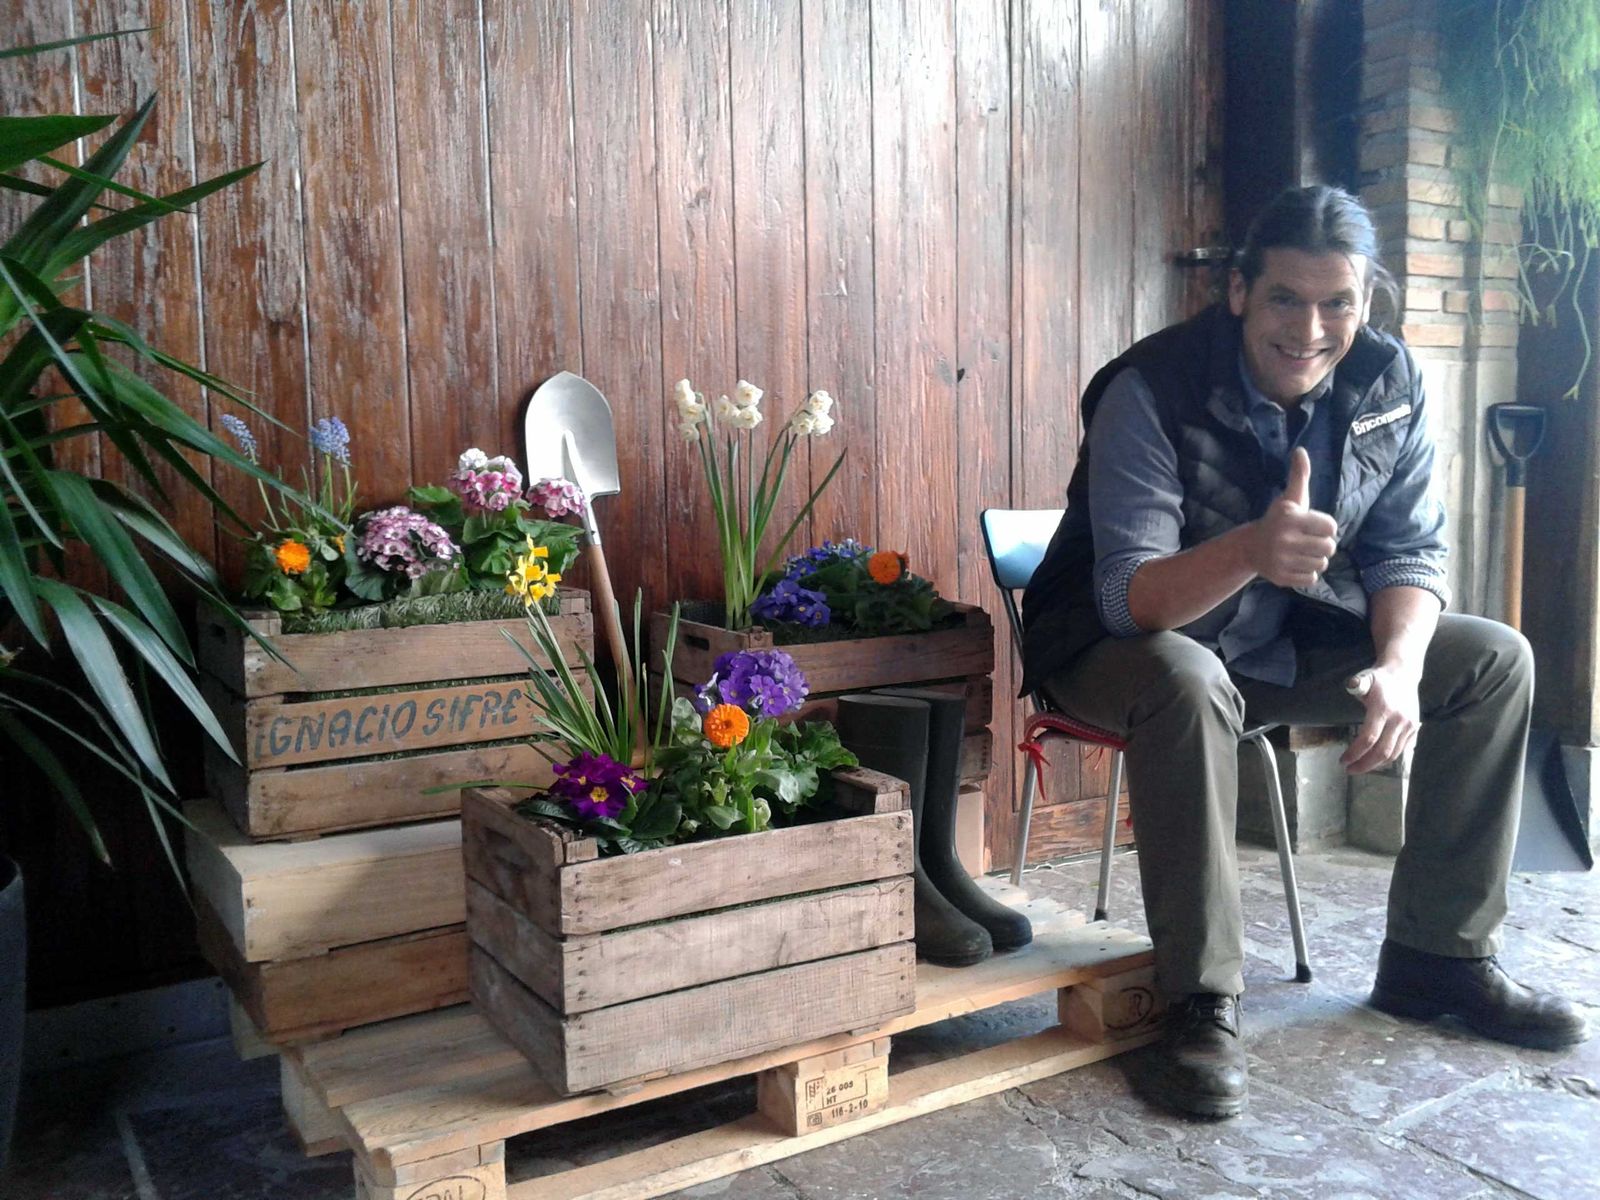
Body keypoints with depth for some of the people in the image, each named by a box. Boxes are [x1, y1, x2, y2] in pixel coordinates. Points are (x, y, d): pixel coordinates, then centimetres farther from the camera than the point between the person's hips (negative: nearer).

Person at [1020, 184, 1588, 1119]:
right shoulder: (1152, 394, -23)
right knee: (1188, 681, -39)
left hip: (1290, 646, 6)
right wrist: (1250, 549, -51)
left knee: (1495, 658, -4)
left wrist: (1399, 664, -26)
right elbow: (1128, 597, -30)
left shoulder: (1389, 385, -6)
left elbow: (1410, 553, -4)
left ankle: (1439, 956, 7)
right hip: (1127, 648, -5)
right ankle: (1204, 1000, -25)